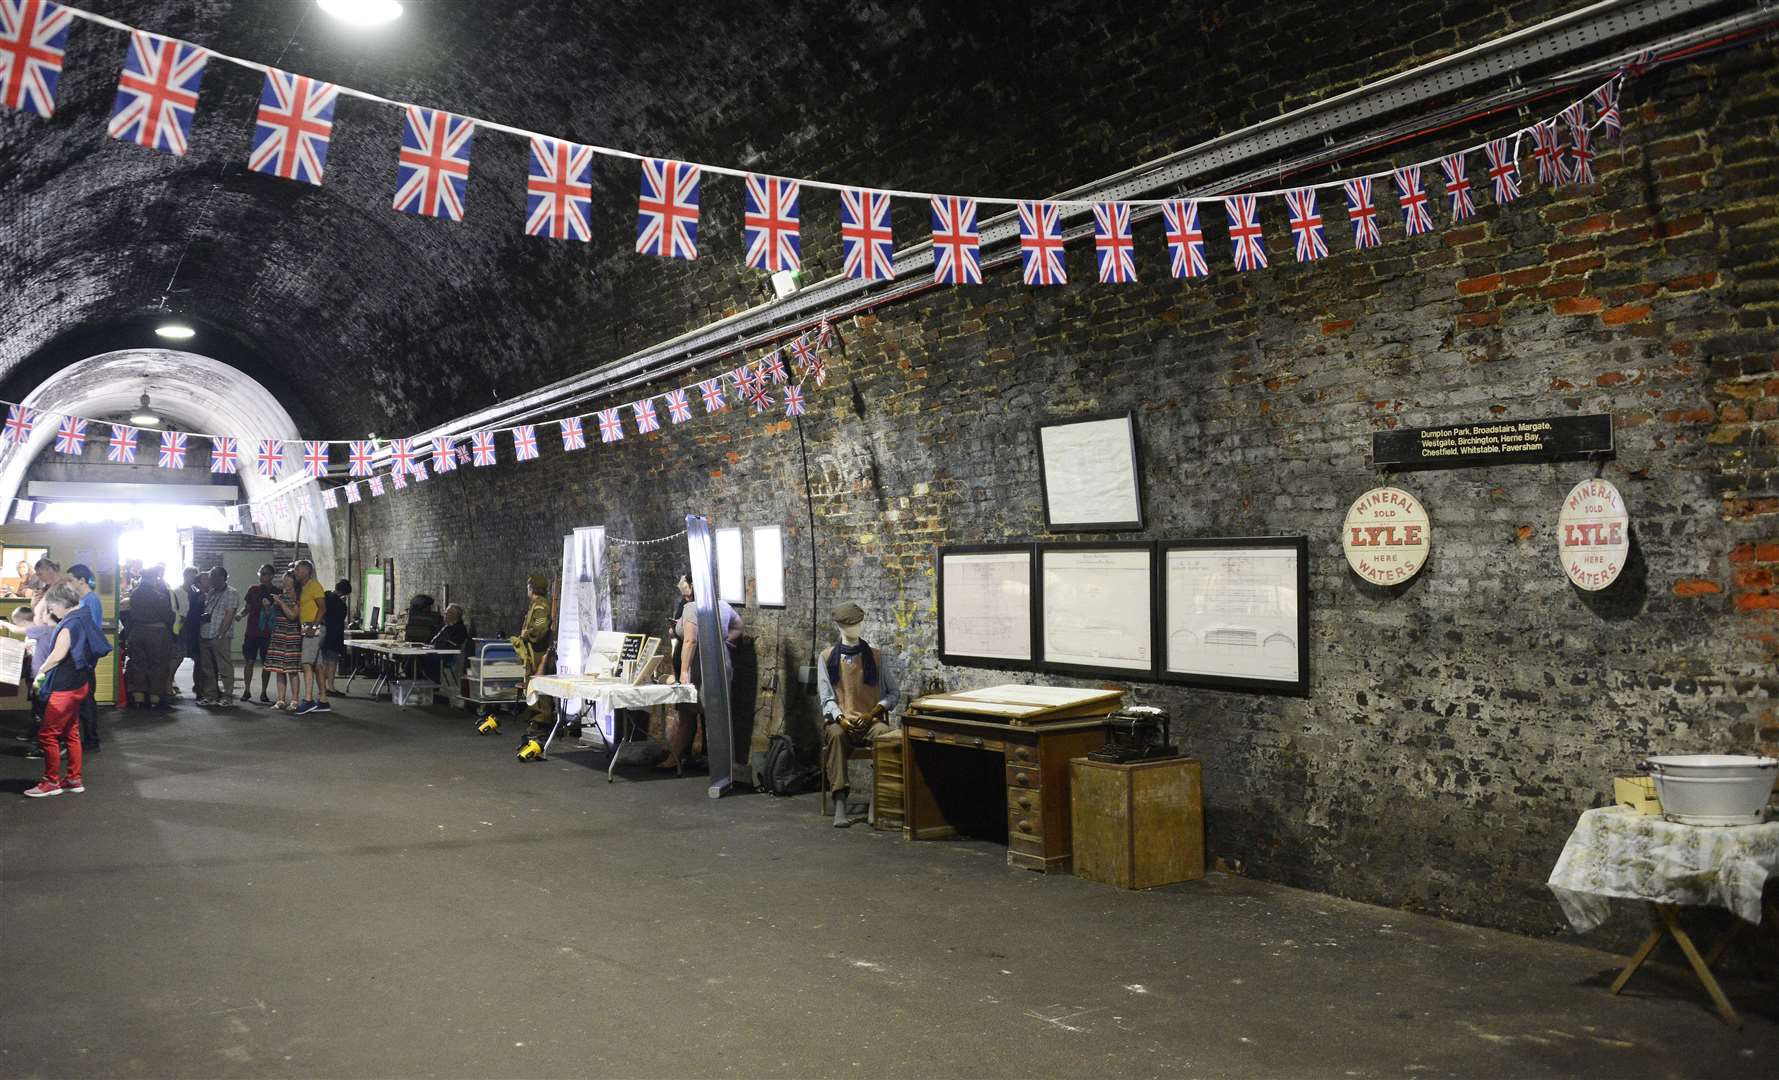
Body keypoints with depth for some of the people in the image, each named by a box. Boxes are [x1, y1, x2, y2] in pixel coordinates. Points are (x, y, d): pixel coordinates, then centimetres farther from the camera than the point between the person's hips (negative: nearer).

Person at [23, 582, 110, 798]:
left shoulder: (70, 623, -18)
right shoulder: (83, 618, 10)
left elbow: (58, 654, -28)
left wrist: (41, 672, -15)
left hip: (66, 688, -10)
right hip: (78, 683, 10)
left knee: (47, 734, -3)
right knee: (71, 733, 15)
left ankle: (51, 781, 3)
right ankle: (74, 779, 20)